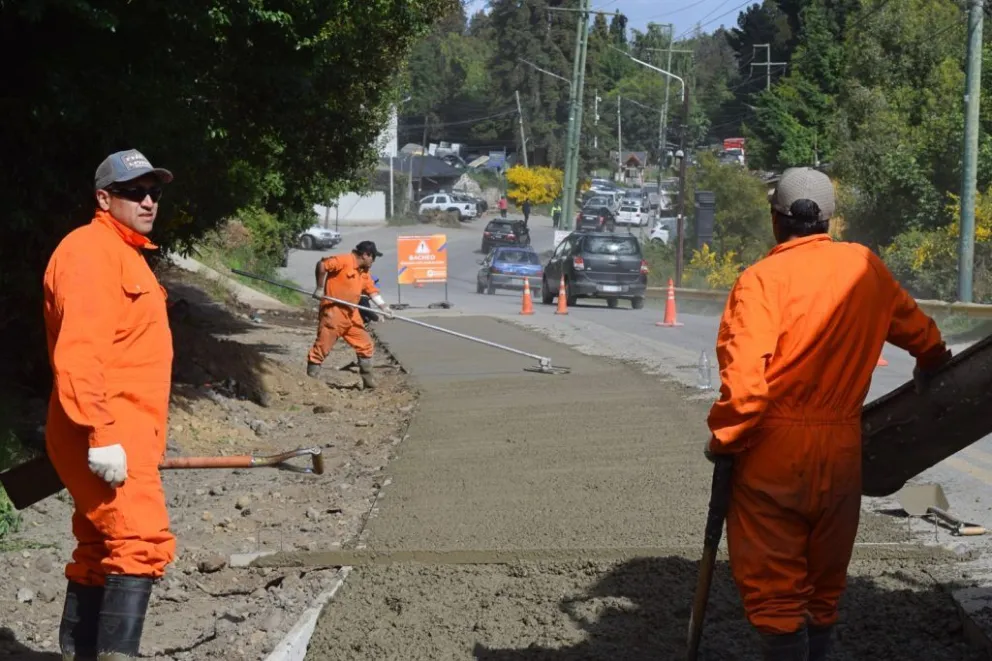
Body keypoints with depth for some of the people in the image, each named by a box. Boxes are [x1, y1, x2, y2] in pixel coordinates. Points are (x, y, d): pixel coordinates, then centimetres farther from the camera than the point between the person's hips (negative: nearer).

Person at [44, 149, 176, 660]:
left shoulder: (125, 254, 21)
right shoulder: (90, 251, -12)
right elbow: (78, 354, -22)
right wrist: (101, 435, -28)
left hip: (122, 434, 10)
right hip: (106, 436, -10)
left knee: (99, 550, 14)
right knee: (143, 541, -20)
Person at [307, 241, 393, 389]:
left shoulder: (364, 272, 13)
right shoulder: (344, 261, -14)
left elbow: (372, 291, 12)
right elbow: (322, 265, -22)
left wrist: (383, 307, -1)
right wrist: (320, 288, -18)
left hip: (351, 314, 9)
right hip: (333, 311, -9)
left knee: (366, 345, 10)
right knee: (323, 345, -4)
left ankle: (368, 379, 20)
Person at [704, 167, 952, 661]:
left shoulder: (763, 278, -12)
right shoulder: (865, 267, 3)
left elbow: (745, 375, -22)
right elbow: (914, 327, 19)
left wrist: (724, 437, -7)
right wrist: (931, 360, 41)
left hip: (774, 446, -5)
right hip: (842, 447, 5)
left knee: (772, 585, -1)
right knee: (824, 582, 17)